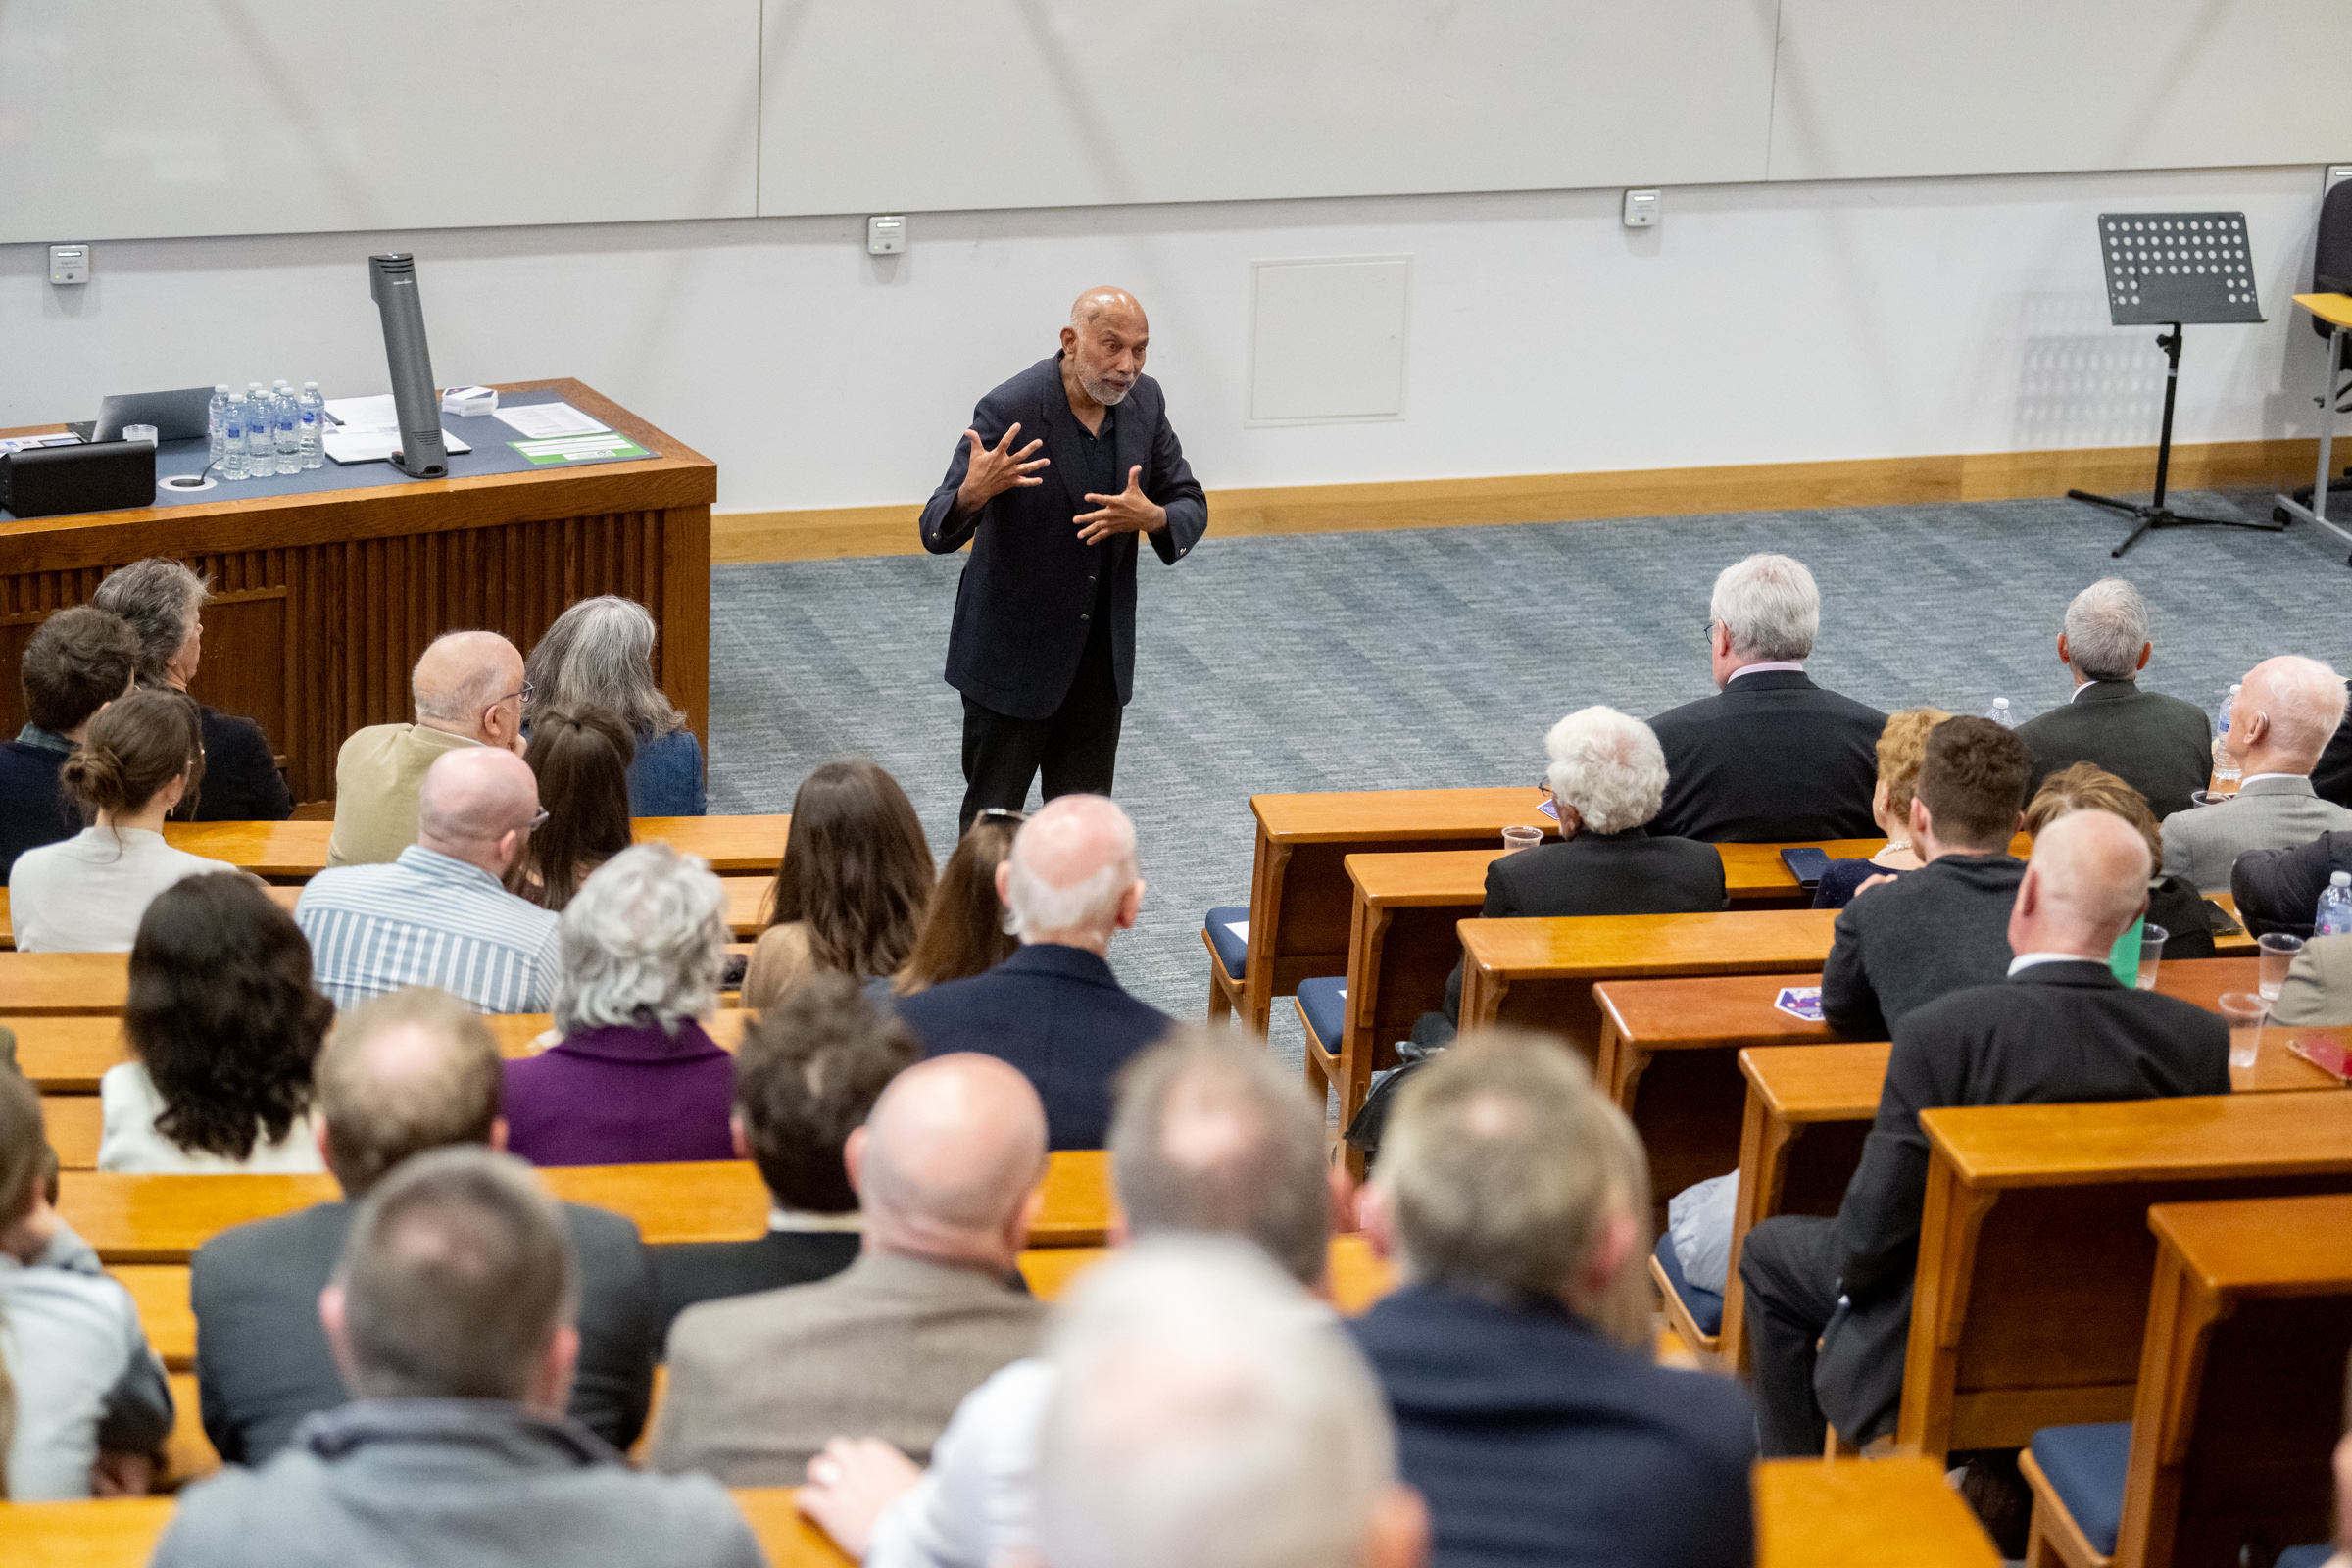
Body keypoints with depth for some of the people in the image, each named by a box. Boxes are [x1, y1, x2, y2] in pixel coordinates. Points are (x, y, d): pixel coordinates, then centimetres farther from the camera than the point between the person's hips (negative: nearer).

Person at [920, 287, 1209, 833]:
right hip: (1012, 654, -5)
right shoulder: (1009, 410, -21)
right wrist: (973, 492, -46)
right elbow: (937, 532, -22)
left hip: (1101, 653, 5)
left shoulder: (1143, 401, -4)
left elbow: (1190, 507, 3)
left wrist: (1150, 517, -21)